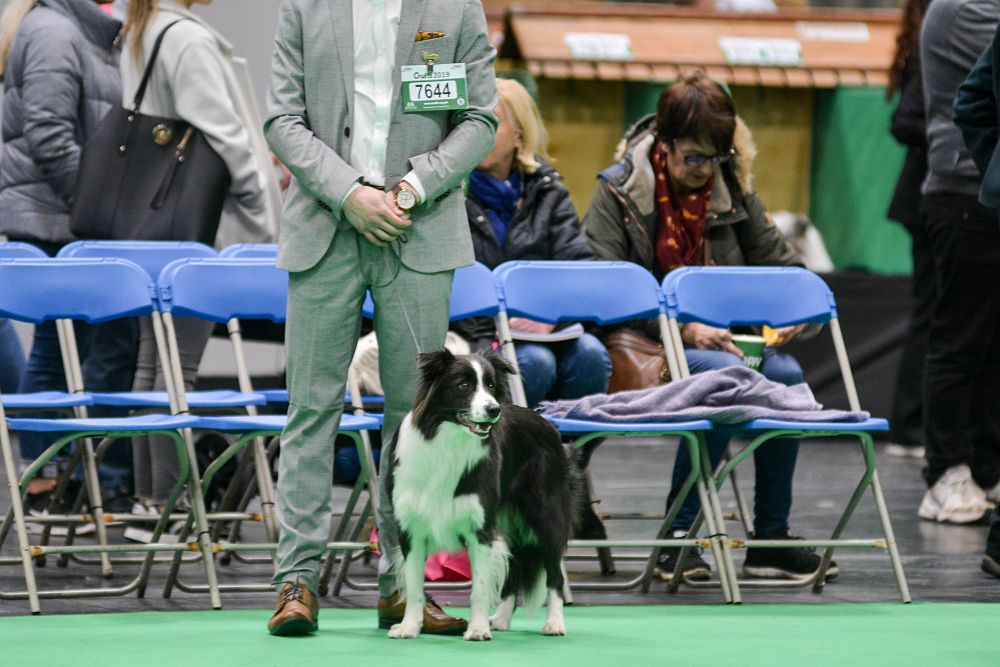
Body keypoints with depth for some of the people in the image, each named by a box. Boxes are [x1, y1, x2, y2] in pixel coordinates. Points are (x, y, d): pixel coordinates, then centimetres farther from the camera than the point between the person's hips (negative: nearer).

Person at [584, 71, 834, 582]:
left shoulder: (732, 192, 10)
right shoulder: (618, 191, -5)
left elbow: (778, 260, 17)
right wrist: (683, 330, -22)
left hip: (719, 341, 5)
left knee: (786, 374, -25)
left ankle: (771, 537, -17)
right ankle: (676, 535, -29)